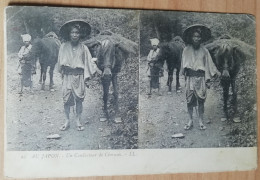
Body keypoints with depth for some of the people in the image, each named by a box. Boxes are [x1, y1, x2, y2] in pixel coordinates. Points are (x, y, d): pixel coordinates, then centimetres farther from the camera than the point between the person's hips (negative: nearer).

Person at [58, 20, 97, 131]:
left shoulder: (83, 48, -1)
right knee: (66, 99, 1)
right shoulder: (64, 47, -1)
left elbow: (88, 63, 2)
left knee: (79, 99, 3)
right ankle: (67, 120, 13)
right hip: (67, 76, 0)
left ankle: (78, 120, 14)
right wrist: (62, 73, 11)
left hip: (79, 77, 0)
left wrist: (87, 78, 0)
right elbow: (60, 63, 8)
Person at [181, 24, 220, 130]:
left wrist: (216, 73, -1)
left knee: (201, 100, 1)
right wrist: (184, 74, 1)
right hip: (190, 78, 0)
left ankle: (200, 121, 11)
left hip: (201, 78, 0)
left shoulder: (204, 51, 4)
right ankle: (190, 120, 13)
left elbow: (209, 64, 7)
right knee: (189, 100, 1)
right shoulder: (186, 50, 3)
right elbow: (183, 65, 8)